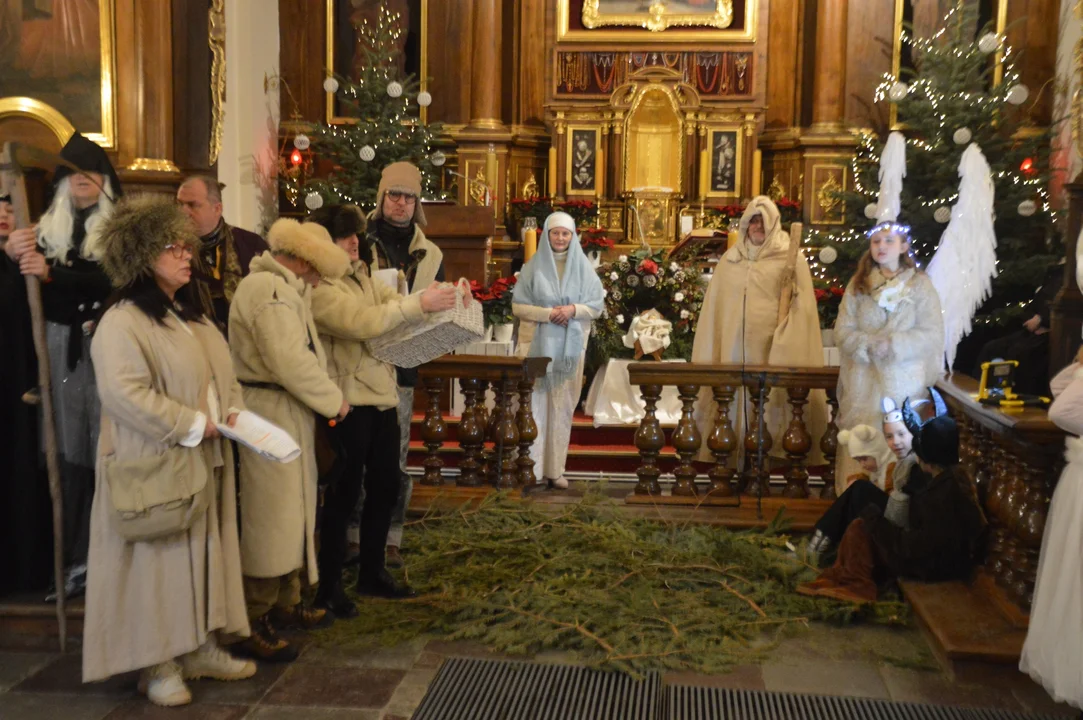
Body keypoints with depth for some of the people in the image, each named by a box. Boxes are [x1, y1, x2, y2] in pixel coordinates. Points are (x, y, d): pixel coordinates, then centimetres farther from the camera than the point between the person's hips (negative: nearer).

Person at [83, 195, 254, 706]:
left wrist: (233, 411, 1)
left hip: (205, 462, 9)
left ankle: (199, 647, 24)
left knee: (203, 553, 13)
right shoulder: (121, 323, -15)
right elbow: (124, 392, -24)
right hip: (157, 467, -8)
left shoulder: (190, 315, 14)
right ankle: (158, 664, 11)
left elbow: (222, 374, 21)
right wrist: (193, 425, -20)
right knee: (161, 559, 0)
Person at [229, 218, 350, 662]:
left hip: (289, 414, 11)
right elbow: (291, 362, -25)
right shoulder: (268, 288, -18)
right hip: (270, 415, -11)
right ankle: (255, 624, 7)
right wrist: (333, 400, -15)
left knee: (293, 512, 19)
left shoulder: (282, 287, 17)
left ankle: (286, 604, 31)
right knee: (270, 518, -4)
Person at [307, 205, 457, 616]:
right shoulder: (320, 289, -13)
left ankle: (372, 574, 30)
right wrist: (420, 304, -29)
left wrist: (442, 302, -11)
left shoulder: (363, 277, 13)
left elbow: (395, 307, 7)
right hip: (349, 403, -8)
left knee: (385, 487, 15)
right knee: (343, 494, 1)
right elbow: (363, 322, -27)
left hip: (382, 396, 8)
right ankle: (328, 588, 13)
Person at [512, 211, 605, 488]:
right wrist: (547, 313, -15)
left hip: (570, 346, 2)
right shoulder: (533, 266, 1)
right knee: (535, 405, -3)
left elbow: (597, 305, 4)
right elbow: (518, 306, -1)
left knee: (562, 407, 5)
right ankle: (531, 467, 1)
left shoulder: (583, 267, 5)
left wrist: (573, 310, -14)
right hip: (537, 344, -1)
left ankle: (555, 468, 11)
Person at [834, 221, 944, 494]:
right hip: (864, 380, 2)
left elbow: (932, 333, -4)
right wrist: (870, 345, -16)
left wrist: (894, 344, -17)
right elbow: (843, 329, 2)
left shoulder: (920, 284, 2)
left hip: (904, 380, -2)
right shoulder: (858, 284, 8)